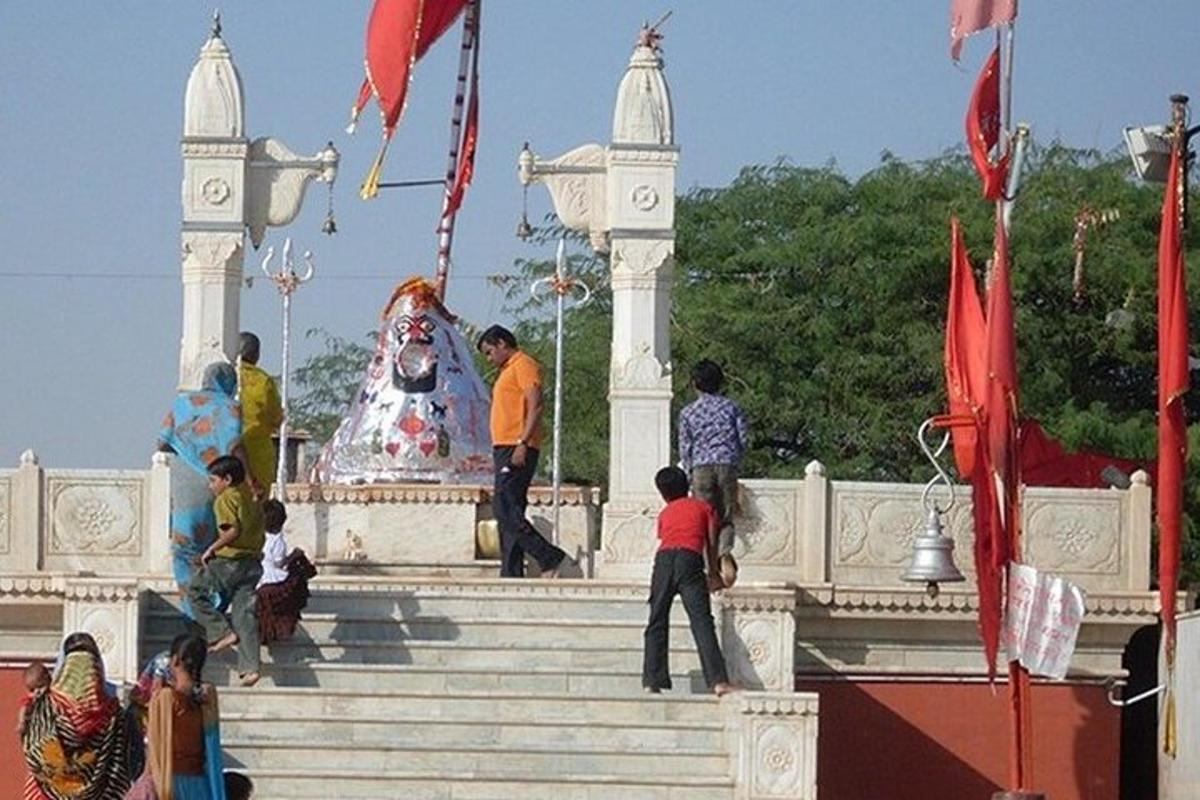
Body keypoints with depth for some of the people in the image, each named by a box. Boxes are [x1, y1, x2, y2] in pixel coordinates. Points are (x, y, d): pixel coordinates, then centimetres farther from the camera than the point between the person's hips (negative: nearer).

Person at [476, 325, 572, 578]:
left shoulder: (523, 365, -5)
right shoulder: (508, 370, 26)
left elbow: (535, 405, -17)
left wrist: (522, 443, -24)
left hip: (517, 449, -11)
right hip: (504, 449, 11)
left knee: (505, 510, -18)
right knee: (507, 512, 6)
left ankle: (552, 560, -19)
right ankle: (511, 574, 3)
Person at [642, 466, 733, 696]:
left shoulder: (665, 513, 27)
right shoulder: (703, 507, 21)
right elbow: (711, 543, 17)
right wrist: (714, 574, 28)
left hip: (664, 558, 2)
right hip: (690, 560, -2)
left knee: (657, 624, 8)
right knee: (702, 622, -8)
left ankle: (652, 682, 2)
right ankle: (718, 681, -18)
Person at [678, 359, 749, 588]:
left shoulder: (688, 412, 6)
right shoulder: (731, 407, 9)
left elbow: (685, 448, 4)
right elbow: (744, 440, 6)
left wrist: (690, 473, 14)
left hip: (701, 468, -1)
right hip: (727, 466, 1)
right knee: (726, 518, 7)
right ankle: (725, 553, -23)